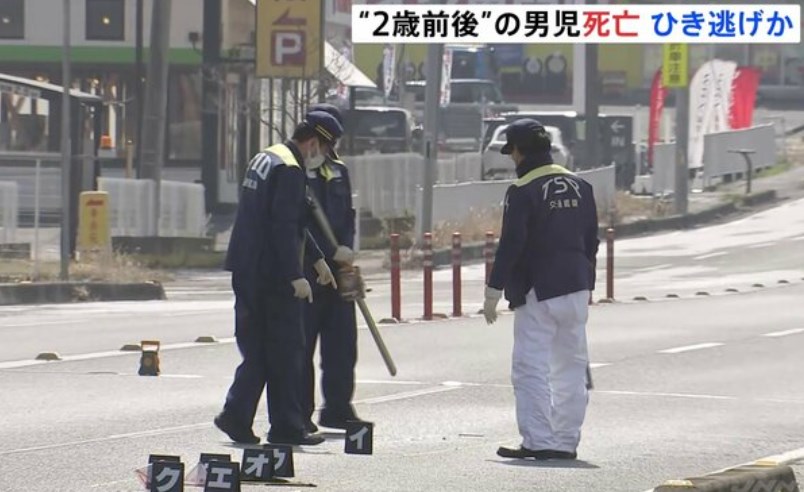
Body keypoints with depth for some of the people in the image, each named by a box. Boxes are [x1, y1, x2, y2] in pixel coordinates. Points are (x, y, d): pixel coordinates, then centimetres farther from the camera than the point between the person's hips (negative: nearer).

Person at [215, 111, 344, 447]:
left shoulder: (266, 158, 17)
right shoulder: (289, 170, -15)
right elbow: (284, 227, -22)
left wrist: (317, 258, 30)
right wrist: (296, 276, -21)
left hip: (247, 272, 9)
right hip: (273, 276, -9)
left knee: (257, 348, 12)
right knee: (286, 350, -2)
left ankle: (236, 416, 5)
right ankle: (287, 428, 2)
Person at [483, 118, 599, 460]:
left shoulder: (523, 191, -11)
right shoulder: (579, 186, 11)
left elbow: (511, 244, -14)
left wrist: (494, 291, -8)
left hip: (538, 291, -7)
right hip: (576, 287, 7)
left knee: (530, 368, -4)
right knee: (571, 367, 11)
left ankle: (539, 441, -10)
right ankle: (567, 442, 13)